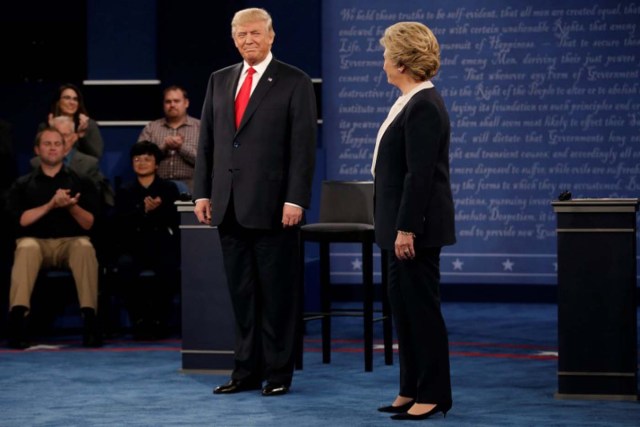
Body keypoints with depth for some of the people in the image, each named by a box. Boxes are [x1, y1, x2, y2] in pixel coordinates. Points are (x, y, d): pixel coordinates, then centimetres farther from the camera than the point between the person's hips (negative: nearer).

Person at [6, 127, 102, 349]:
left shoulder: (81, 183, 13)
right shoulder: (23, 185, 12)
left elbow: (88, 224, 4)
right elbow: (21, 220, -2)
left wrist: (71, 206, -16)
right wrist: (51, 205, -13)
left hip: (71, 241, 0)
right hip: (36, 241, 0)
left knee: (84, 247, -35)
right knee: (26, 248, -37)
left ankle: (90, 320, -41)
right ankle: (17, 320, -46)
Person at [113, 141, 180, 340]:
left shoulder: (168, 188, 14)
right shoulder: (125, 191, 16)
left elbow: (175, 219, -1)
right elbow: (119, 221, -2)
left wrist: (158, 210, -19)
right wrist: (143, 211, -17)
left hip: (163, 246, -1)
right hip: (134, 247, 1)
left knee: (169, 266, -34)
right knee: (126, 265, -33)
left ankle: (158, 320, -19)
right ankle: (139, 321, -21)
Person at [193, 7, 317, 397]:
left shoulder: (295, 83, -3)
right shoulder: (220, 81, 13)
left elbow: (303, 146, -8)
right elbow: (207, 141, 14)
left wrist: (295, 200, -14)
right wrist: (202, 192, 6)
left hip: (272, 206, -5)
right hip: (230, 205, 5)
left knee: (278, 292, 2)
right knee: (241, 292, 8)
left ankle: (278, 372, 9)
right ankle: (247, 371, 14)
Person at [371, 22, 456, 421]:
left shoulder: (423, 107, -18)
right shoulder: (412, 102, 13)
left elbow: (420, 174, -22)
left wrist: (406, 229, -23)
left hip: (416, 226, -10)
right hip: (403, 223, 10)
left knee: (422, 307, -4)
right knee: (403, 305, 13)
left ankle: (434, 394, 3)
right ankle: (413, 389, 19)